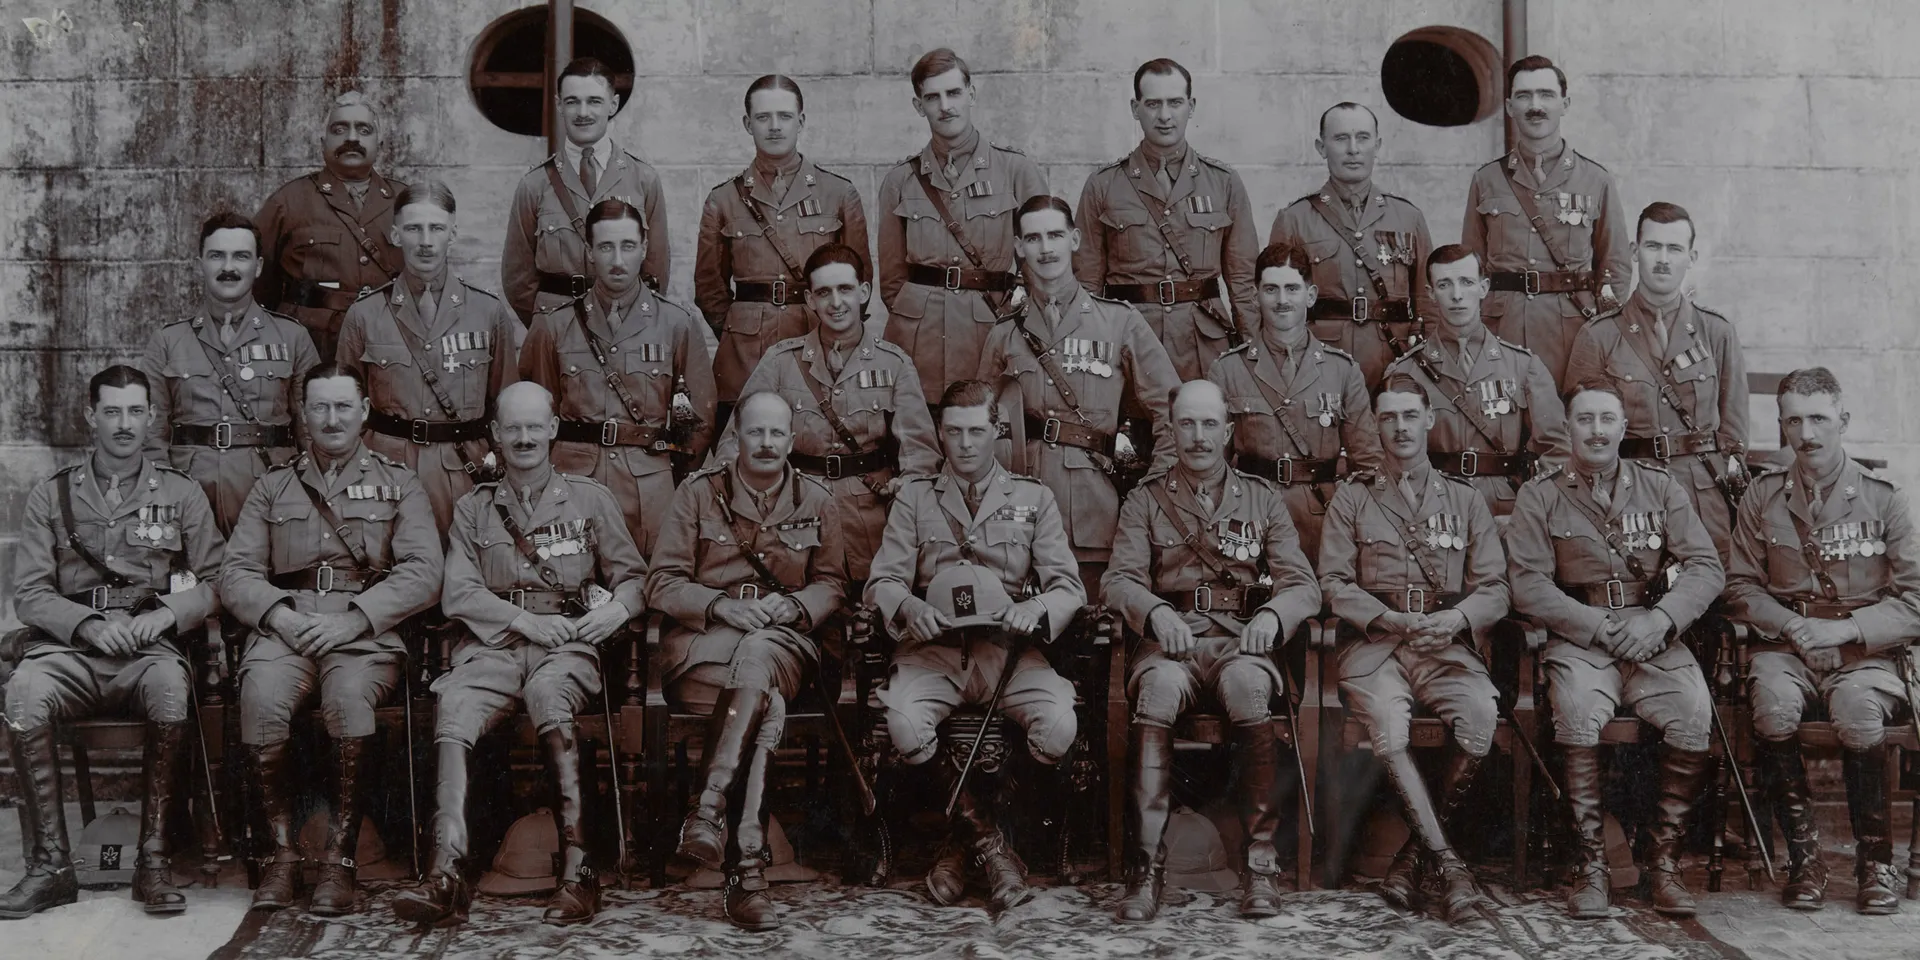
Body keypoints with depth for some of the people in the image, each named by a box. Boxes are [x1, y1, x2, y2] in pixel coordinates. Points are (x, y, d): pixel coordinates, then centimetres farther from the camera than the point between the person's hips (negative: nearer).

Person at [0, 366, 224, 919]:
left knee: (170, 688, -37)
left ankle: (153, 862, -27)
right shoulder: (51, 496, 16)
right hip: (68, 644, 1)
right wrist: (88, 624, -10)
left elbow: (215, 581, 11)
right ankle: (50, 865, -23)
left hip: (151, 645, -1)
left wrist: (165, 614, -9)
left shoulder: (181, 494, 15)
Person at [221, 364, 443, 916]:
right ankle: (282, 853, -20)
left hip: (367, 633, -2)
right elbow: (236, 574, 13)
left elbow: (424, 573, 3)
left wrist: (352, 620, -11)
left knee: (349, 696, -35)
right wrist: (282, 616, -8)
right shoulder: (272, 488, 23)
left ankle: (340, 860, -28)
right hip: (283, 628, 2)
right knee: (261, 699, -31)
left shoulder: (398, 485, 17)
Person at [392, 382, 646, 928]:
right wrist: (525, 620, -8)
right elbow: (457, 594, 8)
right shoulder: (474, 509, 19)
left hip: (568, 644, -2)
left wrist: (618, 607, -8)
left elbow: (632, 575, 16)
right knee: (453, 704, -32)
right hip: (494, 644, 2)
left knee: (547, 691, -38)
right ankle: (448, 874, -43)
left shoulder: (590, 500, 18)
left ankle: (577, 868, -42)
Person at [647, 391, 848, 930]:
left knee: (756, 654, -38)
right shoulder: (699, 493, 7)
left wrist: (794, 606, -7)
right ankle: (746, 868, -38)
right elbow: (662, 583, 3)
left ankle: (708, 811, -42)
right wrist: (721, 605, -15)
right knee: (767, 708, -34)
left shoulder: (815, 501, 13)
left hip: (781, 640, 1)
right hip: (702, 638, -1)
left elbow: (832, 586, 16)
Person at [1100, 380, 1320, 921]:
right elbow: (1119, 578, 2)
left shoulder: (1262, 500, 18)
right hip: (1169, 640, 0)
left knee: (1247, 684, -36)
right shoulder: (1146, 500, 16)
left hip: (1240, 639, 0)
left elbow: (1304, 586, 9)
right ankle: (1147, 866, -34)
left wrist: (1272, 614, -15)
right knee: (1160, 686, -36)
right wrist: (1155, 611, -20)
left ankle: (1260, 862, -29)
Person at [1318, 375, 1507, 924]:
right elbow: (1334, 583, 4)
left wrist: (1455, 618, -11)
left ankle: (1418, 851, -16)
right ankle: (1449, 864, -27)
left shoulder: (1465, 501, 18)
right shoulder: (1352, 498, 14)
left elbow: (1493, 588, 11)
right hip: (1373, 642, -1)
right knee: (1387, 725, -34)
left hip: (1446, 645, 1)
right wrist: (1391, 619, -12)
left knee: (1481, 714, -31)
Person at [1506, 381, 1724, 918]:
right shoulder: (1540, 497, 10)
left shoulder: (1662, 489, 15)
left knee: (1693, 713, -27)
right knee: (1578, 712, -32)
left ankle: (1664, 858, -13)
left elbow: (1706, 567, 6)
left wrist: (1660, 618, -11)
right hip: (1579, 641, -1)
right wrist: (1602, 625, -11)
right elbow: (1528, 583, -1)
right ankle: (1590, 864, -22)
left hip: (1656, 641, 2)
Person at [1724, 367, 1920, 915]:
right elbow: (1742, 587, 9)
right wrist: (1793, 625, -9)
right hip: (1785, 647, 1)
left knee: (1858, 710, -34)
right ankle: (1804, 857, -19)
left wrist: (1846, 629, -14)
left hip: (1864, 650, -1)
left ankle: (1876, 860, -14)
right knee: (1773, 703, -33)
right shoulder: (1762, 497, 8)